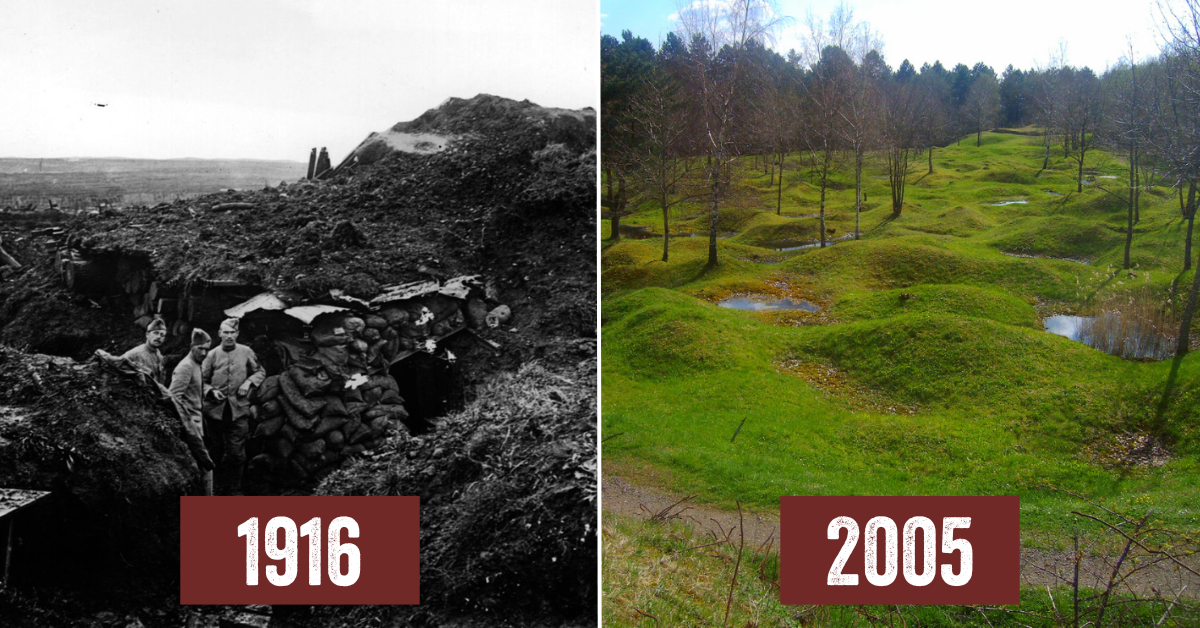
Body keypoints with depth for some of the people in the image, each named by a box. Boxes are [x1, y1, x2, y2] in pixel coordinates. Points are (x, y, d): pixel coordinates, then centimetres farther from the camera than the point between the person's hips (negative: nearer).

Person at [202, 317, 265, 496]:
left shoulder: (246, 352, 0)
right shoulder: (212, 355, -1)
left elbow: (260, 372, 11)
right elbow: (202, 381, 6)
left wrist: (249, 382, -6)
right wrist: (211, 391, -12)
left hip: (239, 409, 0)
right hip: (215, 409, 0)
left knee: (237, 453, 0)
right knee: (216, 450, 12)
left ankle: (235, 489, 14)